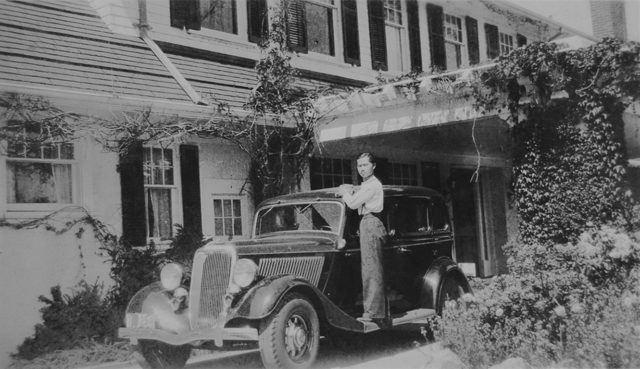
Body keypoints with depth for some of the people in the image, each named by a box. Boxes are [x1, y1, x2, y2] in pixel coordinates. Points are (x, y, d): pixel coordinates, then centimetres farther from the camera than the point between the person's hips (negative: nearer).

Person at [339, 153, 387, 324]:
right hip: (369, 224, 11)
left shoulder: (373, 185, -10)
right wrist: (348, 191, 9)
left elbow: (353, 204, -15)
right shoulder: (366, 184, 23)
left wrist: (345, 192, 2)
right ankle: (378, 311, 16)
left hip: (370, 224, -11)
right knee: (373, 269, 11)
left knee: (371, 269, -11)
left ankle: (373, 312, -11)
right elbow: (357, 203, 21)